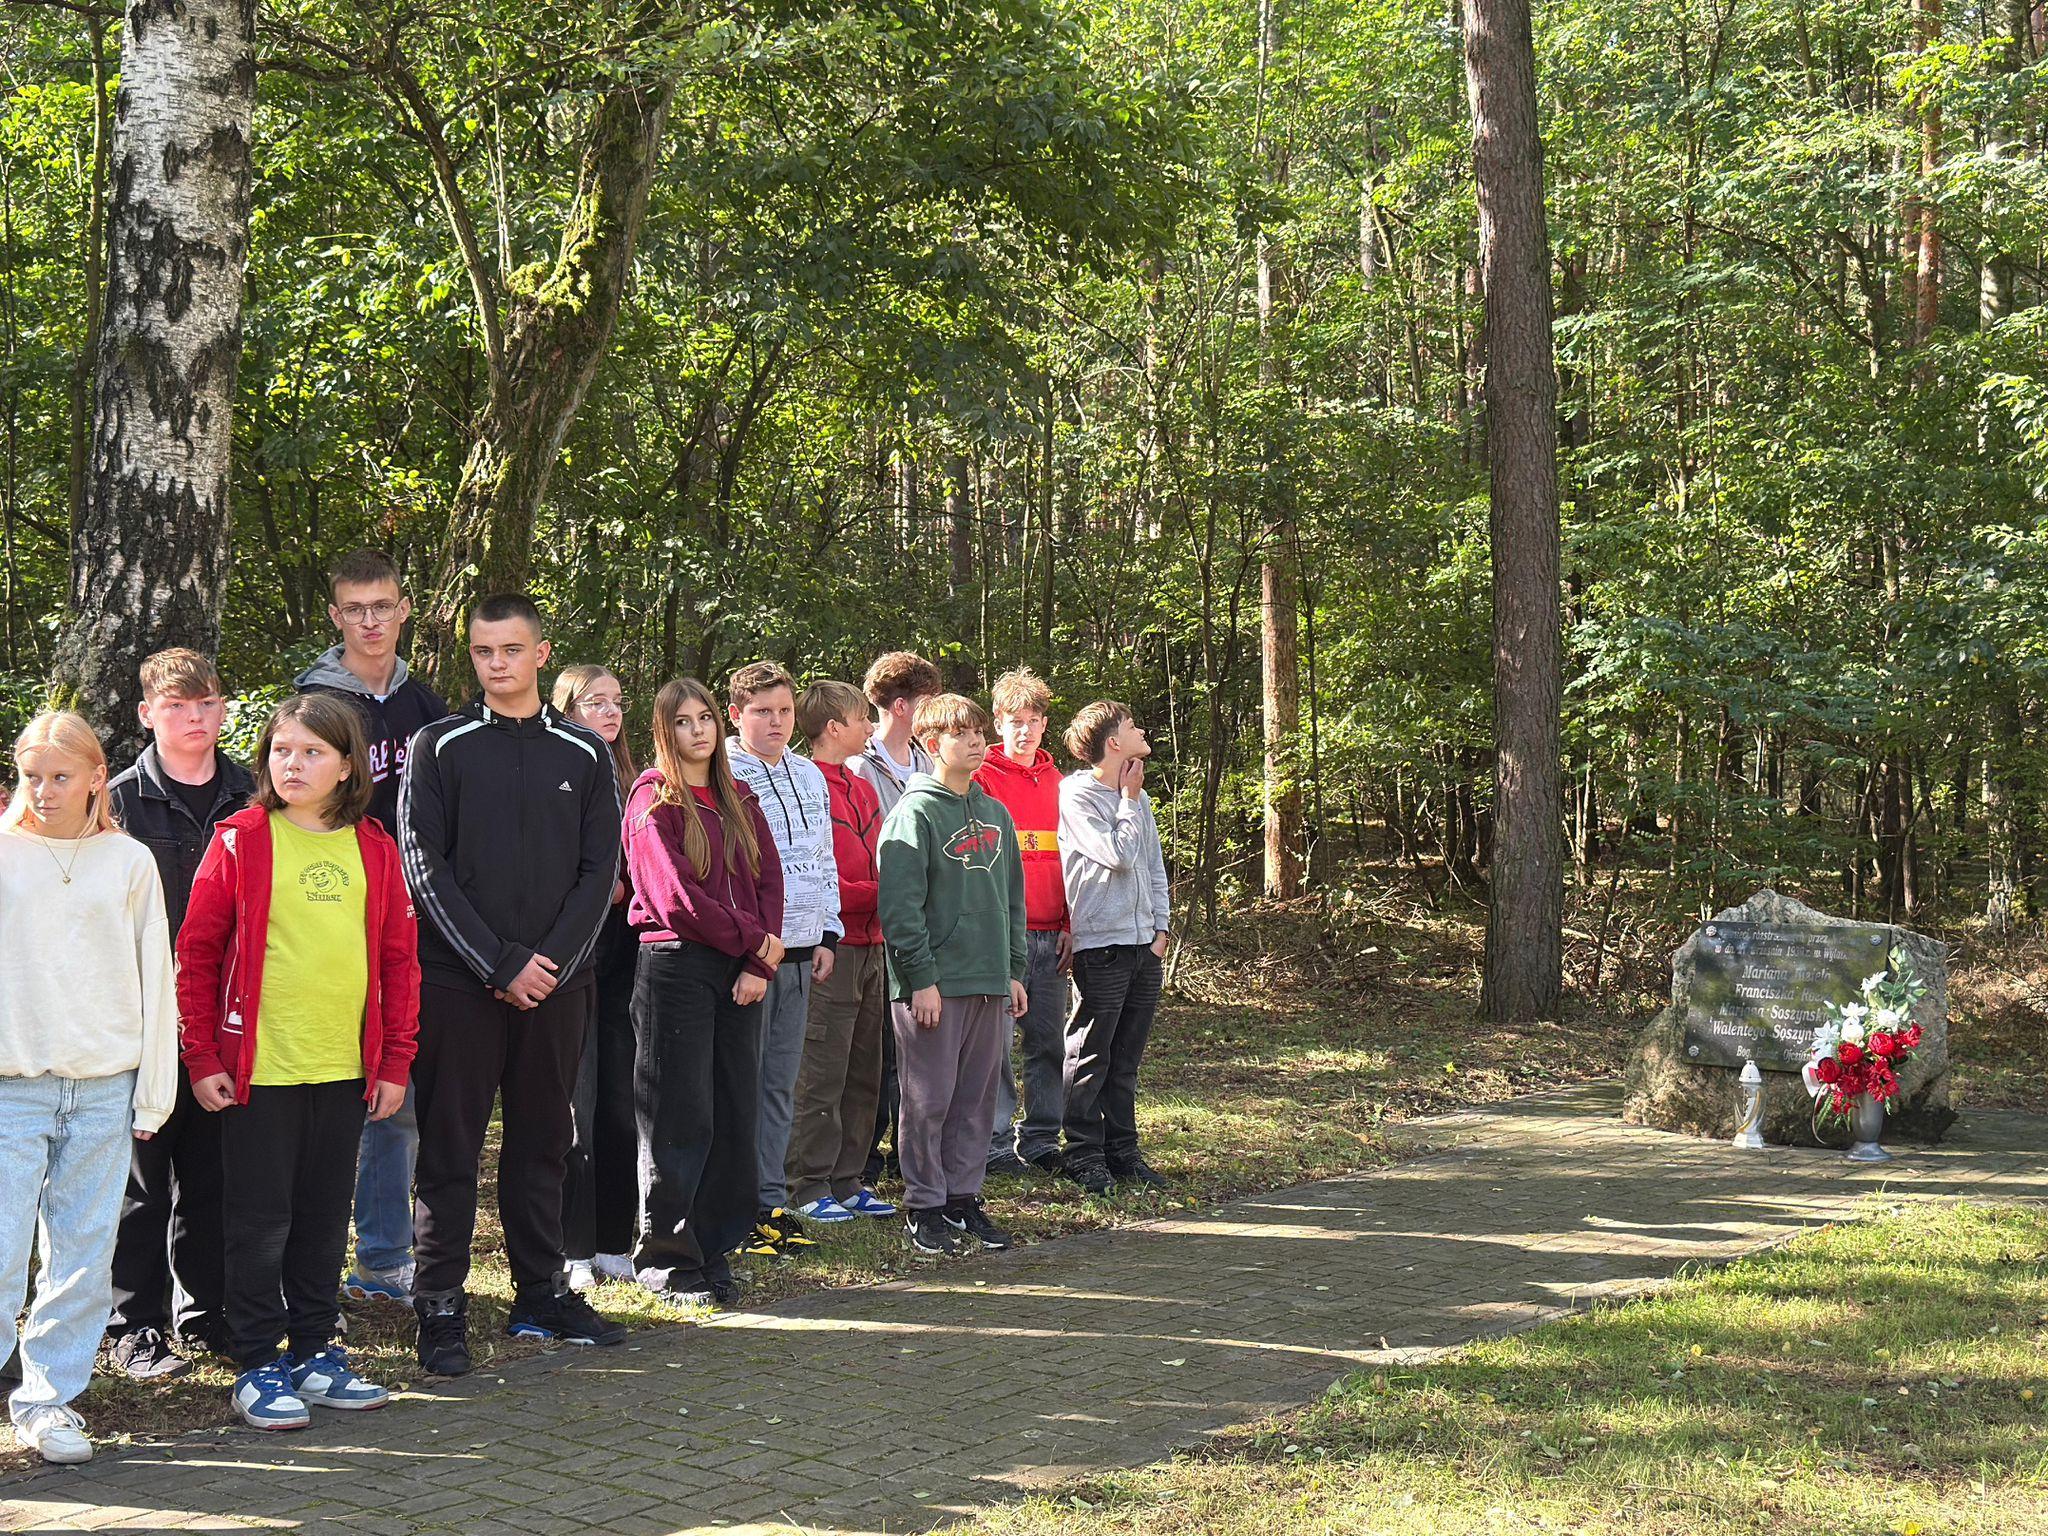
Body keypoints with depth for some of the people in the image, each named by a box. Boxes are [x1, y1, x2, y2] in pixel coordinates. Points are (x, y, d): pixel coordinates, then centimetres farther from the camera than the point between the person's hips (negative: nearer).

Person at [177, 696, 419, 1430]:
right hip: (256, 1067, -3)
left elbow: (399, 959, 9)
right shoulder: (241, 841, -4)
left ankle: (315, 1354, 25)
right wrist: (202, 1059, -6)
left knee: (325, 1217, 13)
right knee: (260, 1221, 4)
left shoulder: (373, 850, 6)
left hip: (345, 1068, 4)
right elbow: (197, 954, -3)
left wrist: (396, 1062, 5)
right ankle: (258, 1367, 14)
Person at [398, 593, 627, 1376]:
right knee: (450, 1151, 1)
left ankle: (543, 1294, 22)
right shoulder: (440, 747, 1)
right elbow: (424, 868, -6)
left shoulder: (584, 754, 9)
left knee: (542, 1143, 12)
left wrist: (553, 960, -8)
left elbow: (600, 870, 5)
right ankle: (441, 1311, 7)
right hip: (458, 981, -3)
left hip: (556, 982, 3)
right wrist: (500, 963, -12)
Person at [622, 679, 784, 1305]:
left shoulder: (739, 800, 16)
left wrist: (759, 964, -5)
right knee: (681, 1118, -3)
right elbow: (675, 896, -12)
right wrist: (753, 939, -8)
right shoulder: (654, 798, -3)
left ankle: (714, 1249, 15)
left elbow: (769, 878, 9)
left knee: (736, 1114, 5)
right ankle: (666, 1259, 6)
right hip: (676, 967, -6)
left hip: (740, 974, 6)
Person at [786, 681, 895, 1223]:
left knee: (863, 1072, 12)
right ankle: (811, 1186, 4)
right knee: (822, 1076, -3)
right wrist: (876, 895, -15)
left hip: (870, 945, 9)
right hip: (832, 948, -9)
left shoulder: (863, 790, 17)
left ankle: (847, 1181, 20)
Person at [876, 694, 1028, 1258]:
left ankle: (964, 1197, 20)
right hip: (934, 984, -7)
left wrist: (1014, 970, 14)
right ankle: (925, 1207, 7)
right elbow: (900, 906, -12)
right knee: (929, 1100, -1)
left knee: (976, 1097, 11)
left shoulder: (995, 814, 15)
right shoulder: (915, 813, -7)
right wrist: (921, 979, -16)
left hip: (990, 981, 7)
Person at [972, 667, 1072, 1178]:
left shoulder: (1056, 782, 15)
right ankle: (995, 1142, 5)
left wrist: (1068, 925, 8)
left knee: (1050, 1040, 8)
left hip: (1051, 936, 5)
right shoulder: (982, 778, -2)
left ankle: (1041, 1140, 17)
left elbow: (1068, 860, 17)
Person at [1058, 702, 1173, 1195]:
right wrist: (1129, 799, -4)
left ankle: (1122, 1150, 19)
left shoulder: (1137, 797, 16)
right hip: (1102, 945, -7)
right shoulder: (1076, 795, -8)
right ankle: (1084, 1155, 5)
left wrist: (1161, 926, 9)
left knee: (1126, 1059, 12)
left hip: (1146, 945, 7)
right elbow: (1118, 855, -16)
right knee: (1090, 1057, -2)